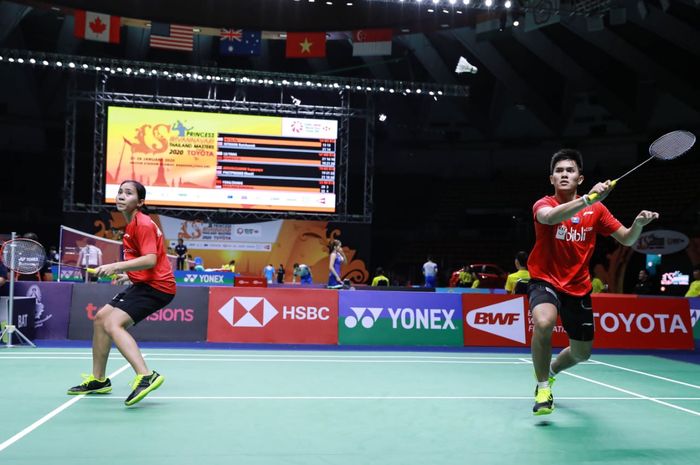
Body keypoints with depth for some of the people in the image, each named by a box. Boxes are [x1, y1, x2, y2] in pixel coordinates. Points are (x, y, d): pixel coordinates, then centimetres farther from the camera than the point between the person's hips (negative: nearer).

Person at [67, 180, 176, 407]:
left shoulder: (143, 224, -14)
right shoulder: (132, 225, 17)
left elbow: (150, 260, -26)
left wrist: (117, 266, -30)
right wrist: (129, 275, 19)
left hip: (156, 286, -11)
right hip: (143, 284, 11)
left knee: (112, 324, -23)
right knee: (101, 318, 16)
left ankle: (145, 376, -35)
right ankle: (98, 379, 27)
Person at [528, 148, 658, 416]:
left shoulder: (596, 209, 0)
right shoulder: (544, 205, -12)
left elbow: (626, 239, 1)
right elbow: (550, 217, -37)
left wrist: (638, 224, -22)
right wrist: (588, 198, -49)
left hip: (578, 288, 4)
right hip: (545, 281, -4)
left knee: (582, 353, 13)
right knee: (543, 323, -35)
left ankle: (551, 370, 48)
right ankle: (543, 387, -12)